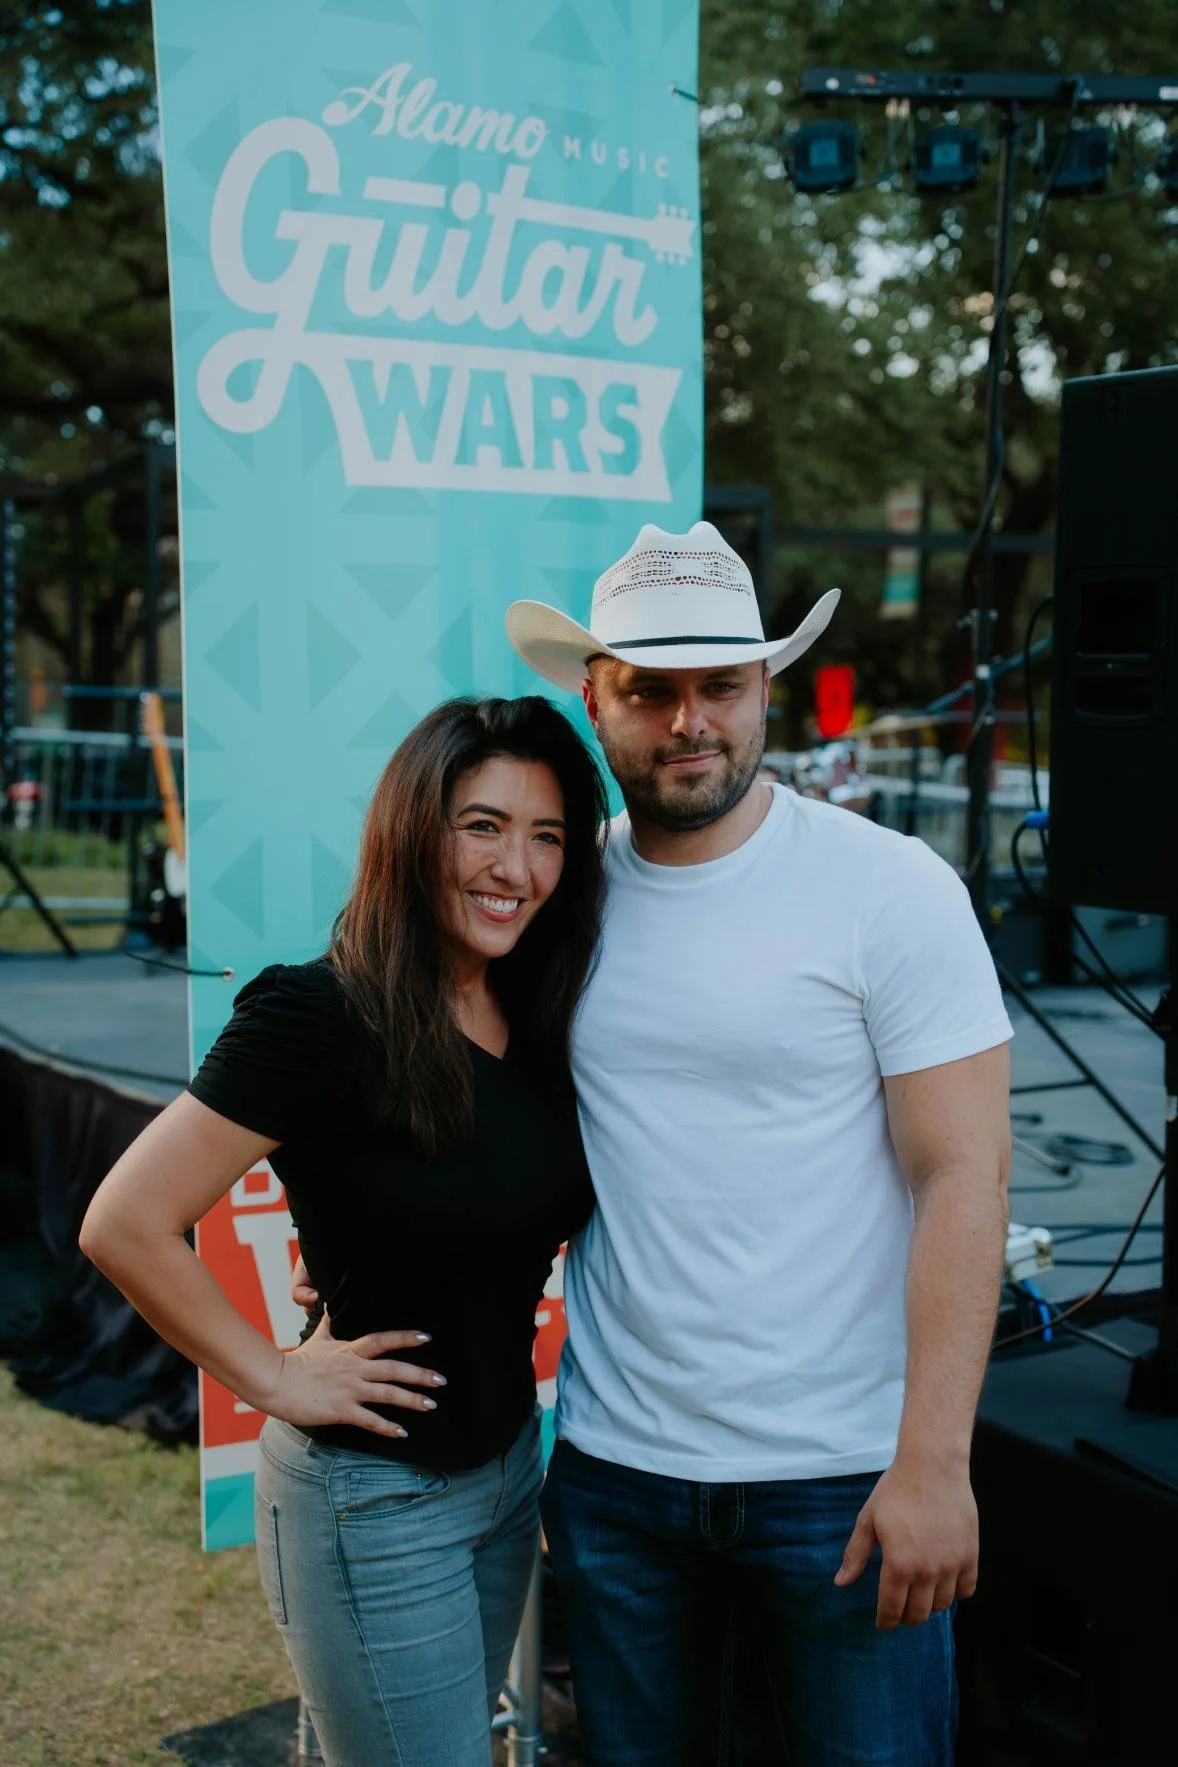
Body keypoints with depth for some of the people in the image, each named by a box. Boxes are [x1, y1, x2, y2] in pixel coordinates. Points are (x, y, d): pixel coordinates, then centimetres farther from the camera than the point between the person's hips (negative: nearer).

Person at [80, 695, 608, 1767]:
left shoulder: (538, 1020, -1)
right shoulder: (324, 1017, -22)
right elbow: (125, 1225, -24)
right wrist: (276, 1378, -17)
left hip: (510, 1464, 7)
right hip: (376, 1499, -7)